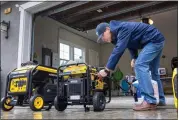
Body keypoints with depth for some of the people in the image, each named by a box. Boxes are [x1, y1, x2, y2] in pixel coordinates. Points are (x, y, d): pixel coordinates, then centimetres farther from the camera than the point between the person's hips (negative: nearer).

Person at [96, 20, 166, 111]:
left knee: (140, 65, -22)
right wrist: (134, 58, -1)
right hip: (156, 41, 11)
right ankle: (161, 100, 24)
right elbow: (131, 44, 17)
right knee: (153, 71, 14)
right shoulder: (118, 34, 6)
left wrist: (107, 70, -32)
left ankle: (150, 102, -25)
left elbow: (118, 50, -33)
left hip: (154, 40, -11)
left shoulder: (122, 29, -25)